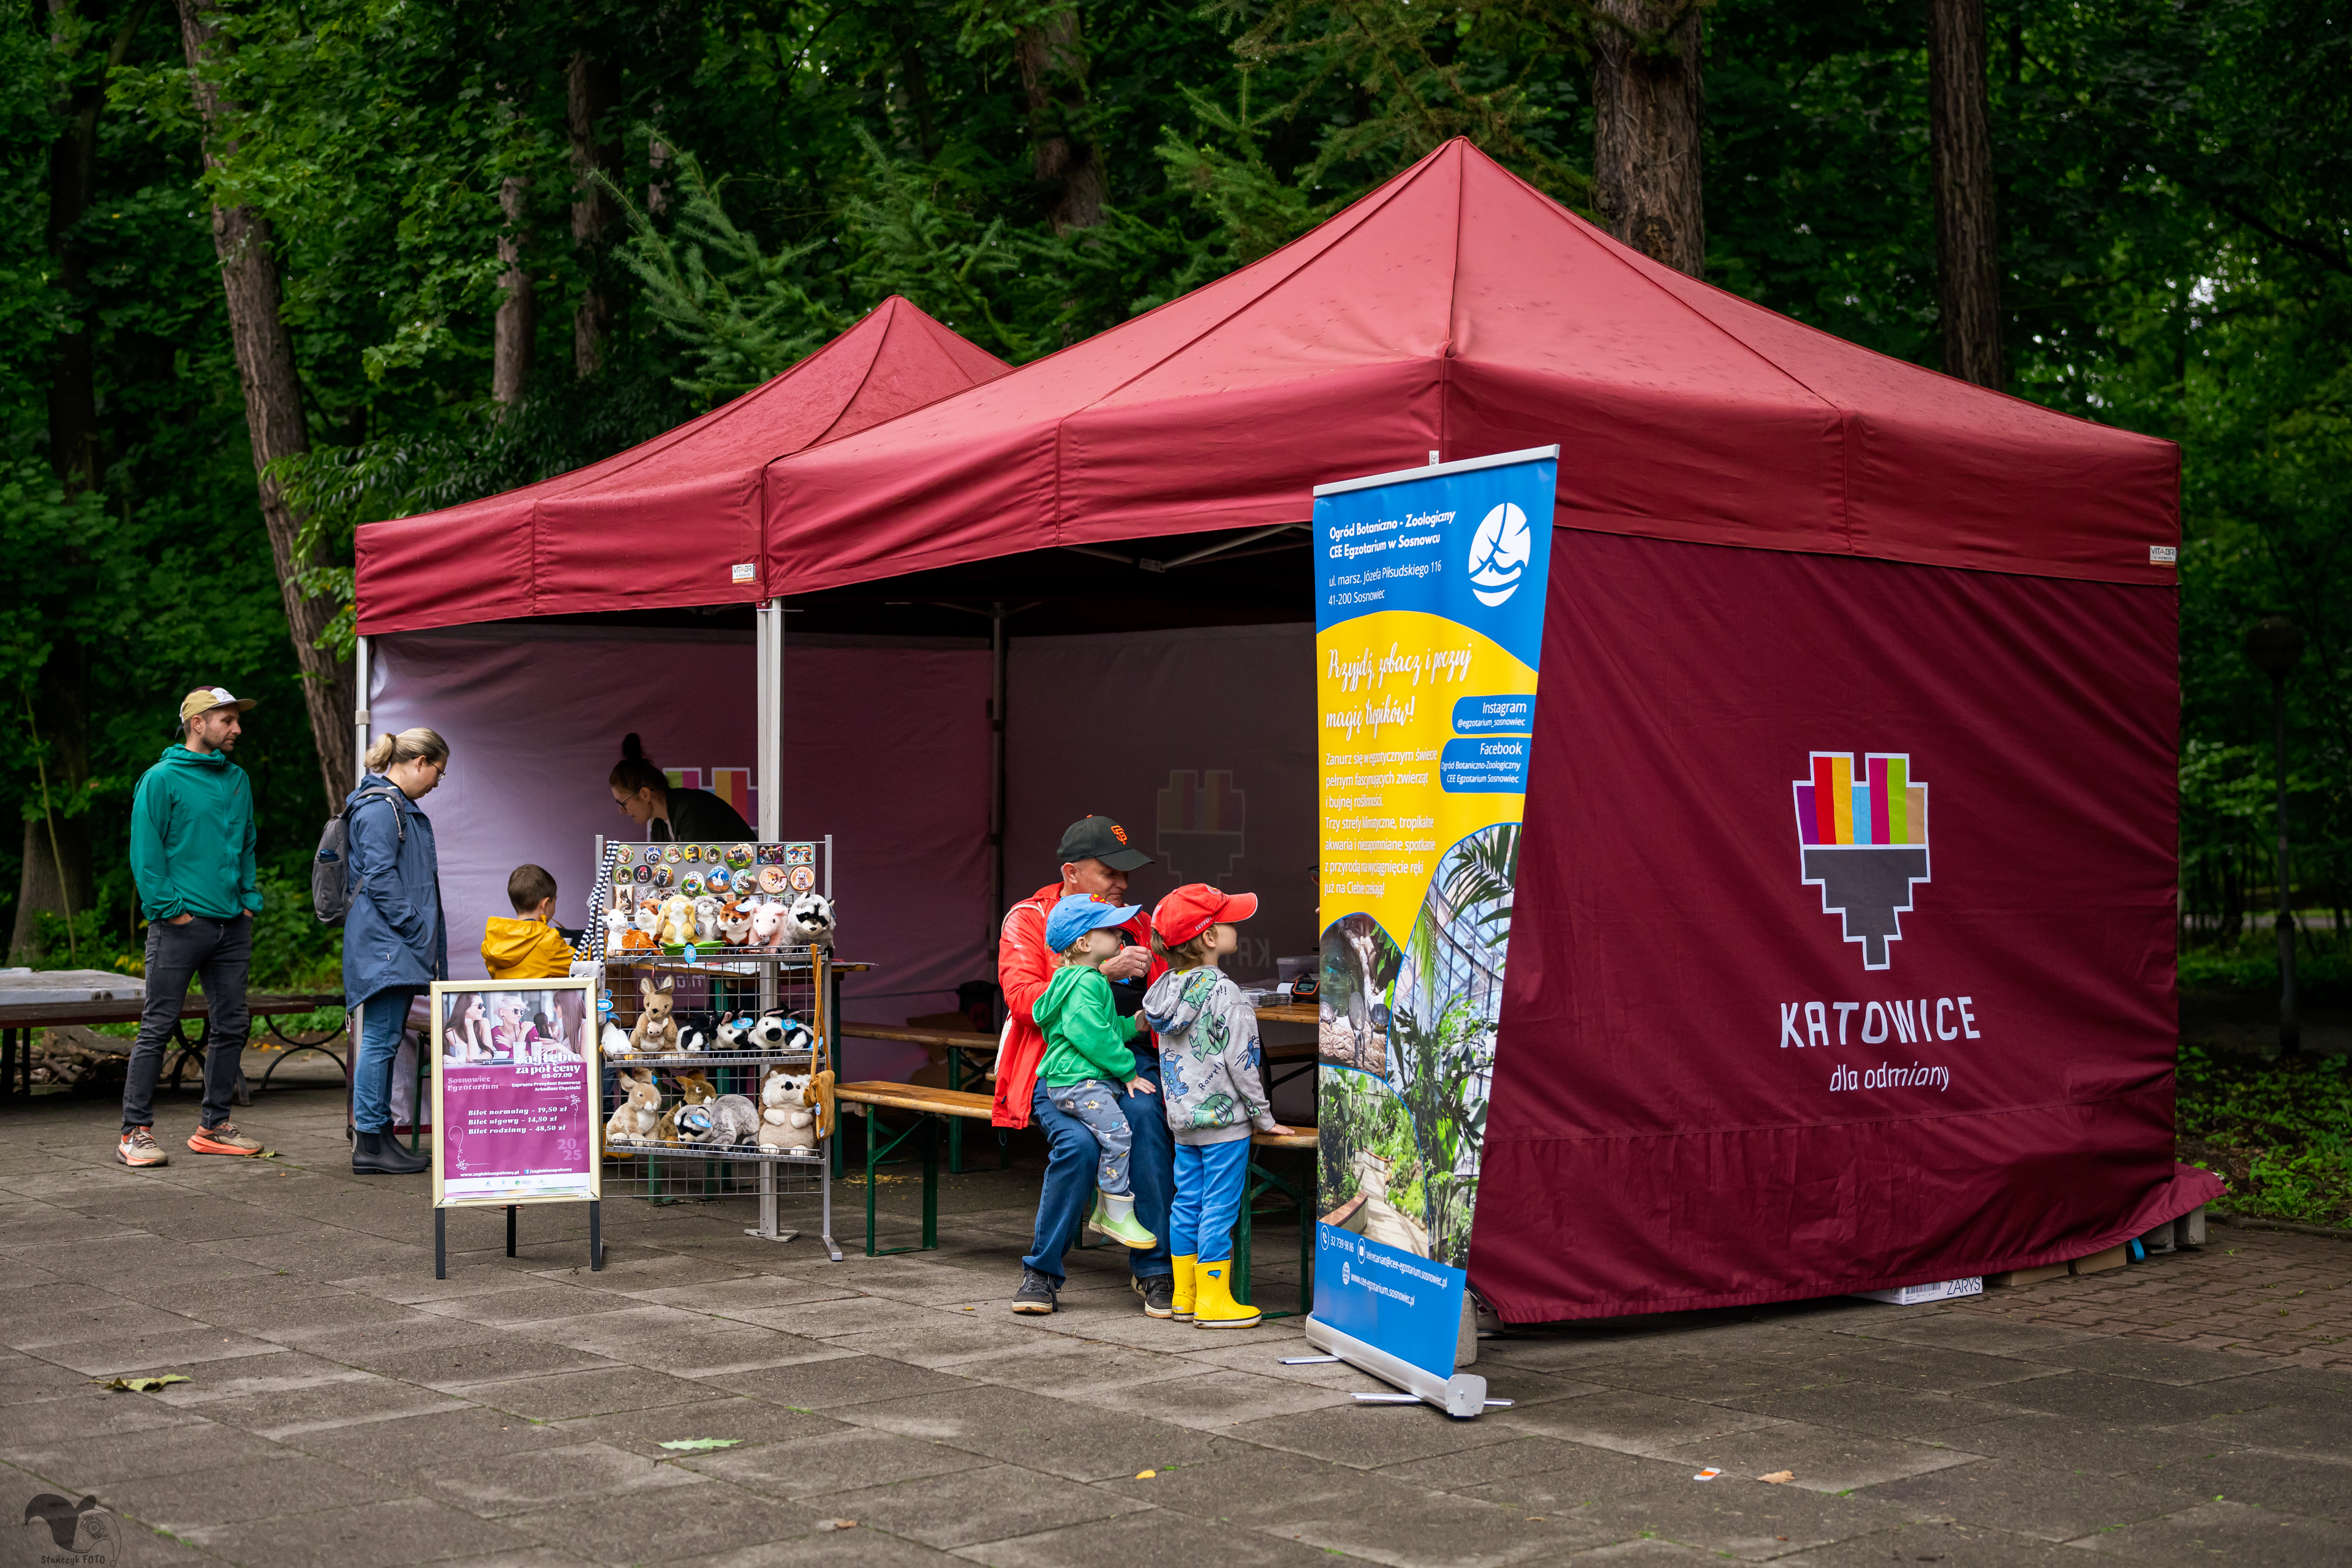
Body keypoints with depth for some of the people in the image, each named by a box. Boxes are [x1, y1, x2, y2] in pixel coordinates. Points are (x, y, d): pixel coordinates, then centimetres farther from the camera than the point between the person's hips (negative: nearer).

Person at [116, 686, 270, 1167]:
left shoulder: (237, 780, 13)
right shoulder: (162, 779, -6)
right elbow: (146, 852, -8)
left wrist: (249, 899, 9)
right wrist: (169, 908, -13)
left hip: (232, 925, 7)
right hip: (181, 925, -6)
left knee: (231, 1026, 9)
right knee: (158, 1027, -4)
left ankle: (213, 1126, 18)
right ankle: (136, 1132, 1)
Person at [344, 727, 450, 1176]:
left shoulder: (399, 807, 21)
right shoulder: (380, 807, -12)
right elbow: (380, 878, -18)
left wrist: (427, 942, 21)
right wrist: (416, 931, -17)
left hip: (397, 948, 11)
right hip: (384, 942, -11)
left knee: (385, 1040, 11)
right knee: (381, 1039, -9)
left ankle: (378, 1137, 14)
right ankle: (369, 1143, -8)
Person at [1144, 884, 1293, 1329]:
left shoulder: (1166, 989, 6)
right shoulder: (1223, 993, -18)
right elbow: (1240, 1062, -17)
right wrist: (1263, 1115, -7)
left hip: (1182, 1118, 8)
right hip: (1223, 1118, -8)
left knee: (1186, 1203, 13)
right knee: (1220, 1208, -1)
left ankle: (1185, 1294, 21)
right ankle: (1213, 1300, 3)